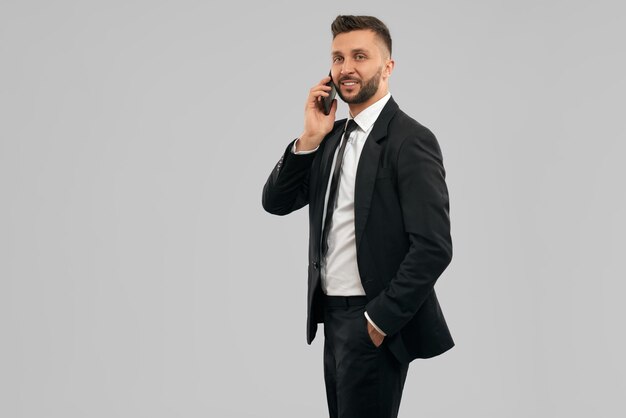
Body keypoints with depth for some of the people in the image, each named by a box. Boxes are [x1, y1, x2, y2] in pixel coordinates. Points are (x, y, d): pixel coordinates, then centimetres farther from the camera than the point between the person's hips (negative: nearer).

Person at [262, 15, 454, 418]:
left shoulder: (410, 140, -14)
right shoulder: (334, 134, 10)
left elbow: (434, 247, -20)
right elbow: (276, 202, 7)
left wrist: (382, 319, -18)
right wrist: (310, 138, -5)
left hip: (373, 322, -8)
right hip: (333, 314, 8)